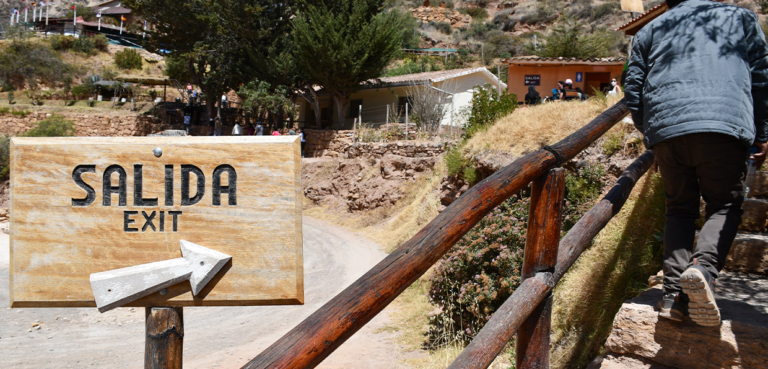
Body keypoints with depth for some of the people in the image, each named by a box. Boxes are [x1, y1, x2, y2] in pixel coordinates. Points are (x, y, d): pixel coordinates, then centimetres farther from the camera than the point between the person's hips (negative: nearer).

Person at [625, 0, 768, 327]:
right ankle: (703, 267, -22)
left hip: (665, 128, 2)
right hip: (725, 124, -2)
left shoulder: (651, 30, 25)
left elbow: (633, 89, 19)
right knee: (725, 205, 7)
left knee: (679, 208, 11)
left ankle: (673, 294, -2)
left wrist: (647, 130, 31)